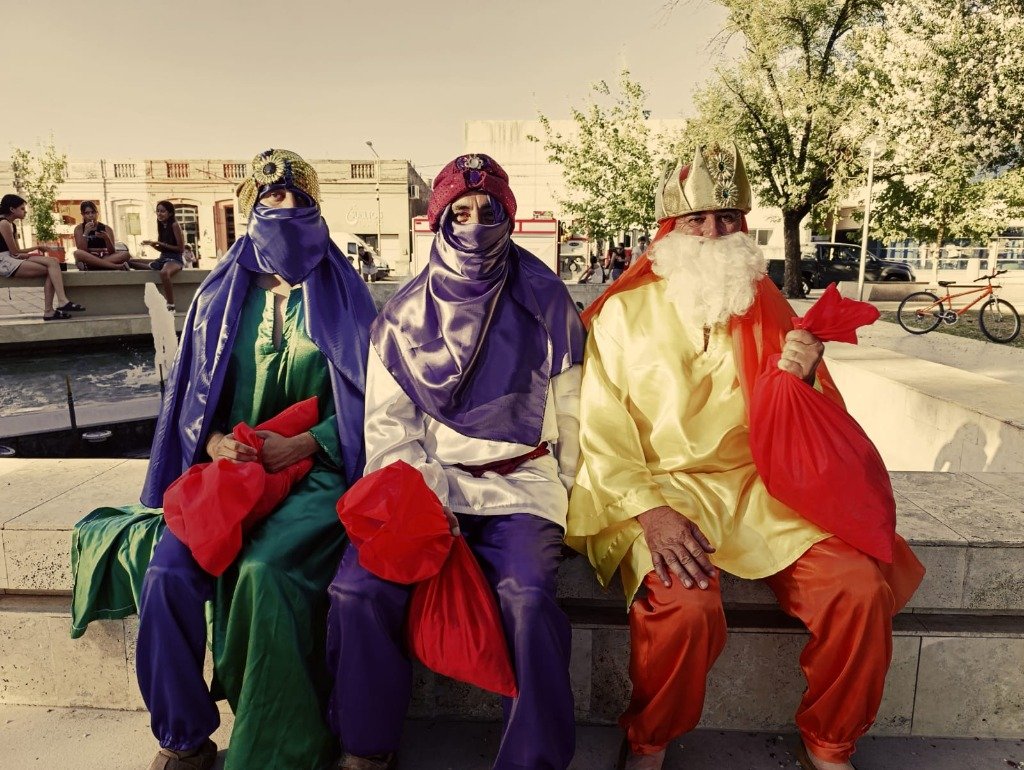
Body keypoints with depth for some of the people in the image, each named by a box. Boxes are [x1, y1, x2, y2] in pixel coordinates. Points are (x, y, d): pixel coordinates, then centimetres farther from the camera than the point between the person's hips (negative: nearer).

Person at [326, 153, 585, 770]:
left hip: (521, 483, -1)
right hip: (426, 482, 2)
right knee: (359, 589, -21)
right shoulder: (404, 317, 9)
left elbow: (571, 414, 11)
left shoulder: (546, 305, 7)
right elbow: (387, 424, 3)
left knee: (528, 597, -29)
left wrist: (563, 495, 5)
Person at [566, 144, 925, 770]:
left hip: (757, 486, 4)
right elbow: (602, 432, -5)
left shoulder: (767, 308, 12)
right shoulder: (624, 312, 0)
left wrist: (802, 378, -9)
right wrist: (650, 510, -19)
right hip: (659, 488, -3)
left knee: (860, 588, -17)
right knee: (686, 607, -30)